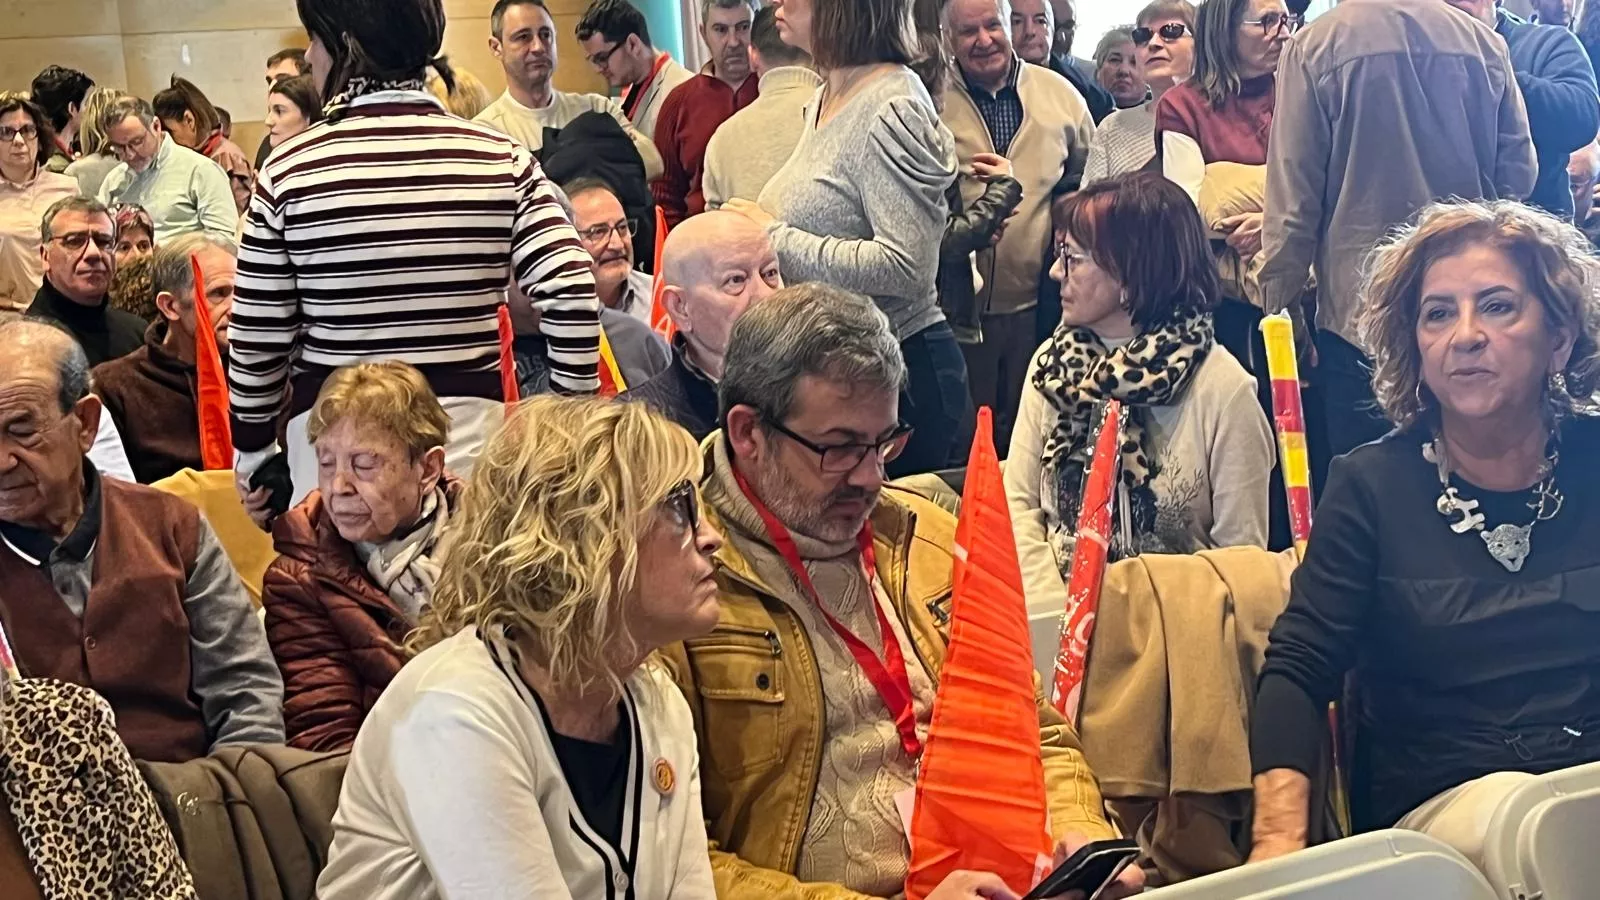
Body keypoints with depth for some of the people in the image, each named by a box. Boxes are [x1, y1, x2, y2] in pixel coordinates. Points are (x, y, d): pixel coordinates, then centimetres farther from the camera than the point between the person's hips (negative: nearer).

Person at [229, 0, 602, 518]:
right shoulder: (502, 160, -2)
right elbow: (572, 299, -9)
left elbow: (257, 340, 0)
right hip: (469, 427, 2)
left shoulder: (290, 171, -4)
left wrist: (252, 452, 15)